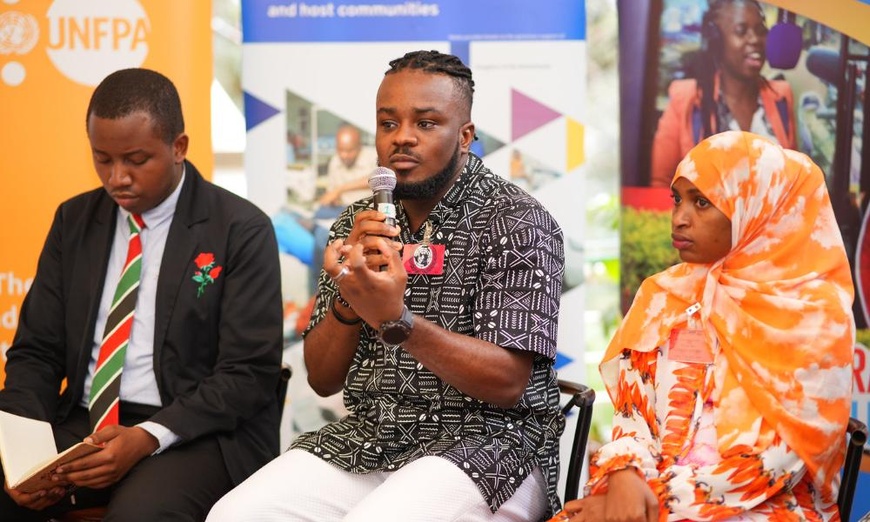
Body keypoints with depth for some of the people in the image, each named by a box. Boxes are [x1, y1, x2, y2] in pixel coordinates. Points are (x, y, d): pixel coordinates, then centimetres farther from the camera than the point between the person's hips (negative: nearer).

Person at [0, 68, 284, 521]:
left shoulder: (242, 230, -4)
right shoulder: (74, 221, 11)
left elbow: (250, 372, -8)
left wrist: (149, 437, -21)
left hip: (194, 432, -4)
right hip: (79, 424, 4)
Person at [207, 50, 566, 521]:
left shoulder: (517, 223, -8)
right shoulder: (361, 223, 8)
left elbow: (506, 382, -17)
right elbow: (322, 378, 6)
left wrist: (397, 321, -30)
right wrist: (349, 297, -13)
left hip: (487, 445, -5)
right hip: (367, 439, 5)